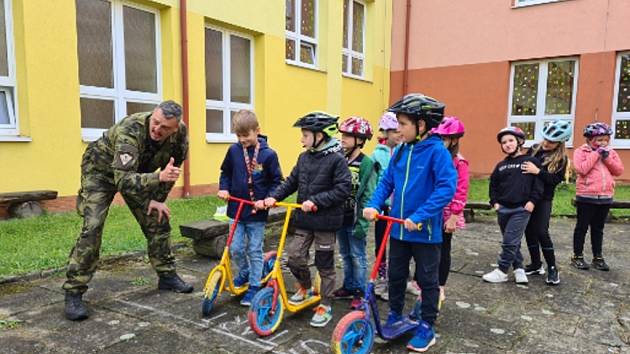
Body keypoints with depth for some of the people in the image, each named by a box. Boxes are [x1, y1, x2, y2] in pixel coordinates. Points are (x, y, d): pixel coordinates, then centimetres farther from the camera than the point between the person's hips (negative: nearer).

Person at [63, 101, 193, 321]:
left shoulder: (180, 133, -23)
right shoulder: (130, 131, -40)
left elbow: (172, 169, -4)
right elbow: (123, 181, -47)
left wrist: (157, 199, -7)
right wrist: (159, 177, -61)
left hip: (139, 172, 5)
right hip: (101, 169, -5)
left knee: (157, 219, 1)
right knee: (92, 227, -18)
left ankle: (167, 275, 18)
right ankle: (73, 293, -8)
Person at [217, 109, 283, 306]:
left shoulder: (268, 154, -11)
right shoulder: (234, 150, -2)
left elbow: (276, 181, -4)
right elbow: (226, 173, 12)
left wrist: (269, 198, -17)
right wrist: (223, 188, -4)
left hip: (257, 212, -3)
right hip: (237, 209, 3)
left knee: (255, 251, 7)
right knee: (235, 248, 6)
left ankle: (254, 286, 21)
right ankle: (244, 273, 35)